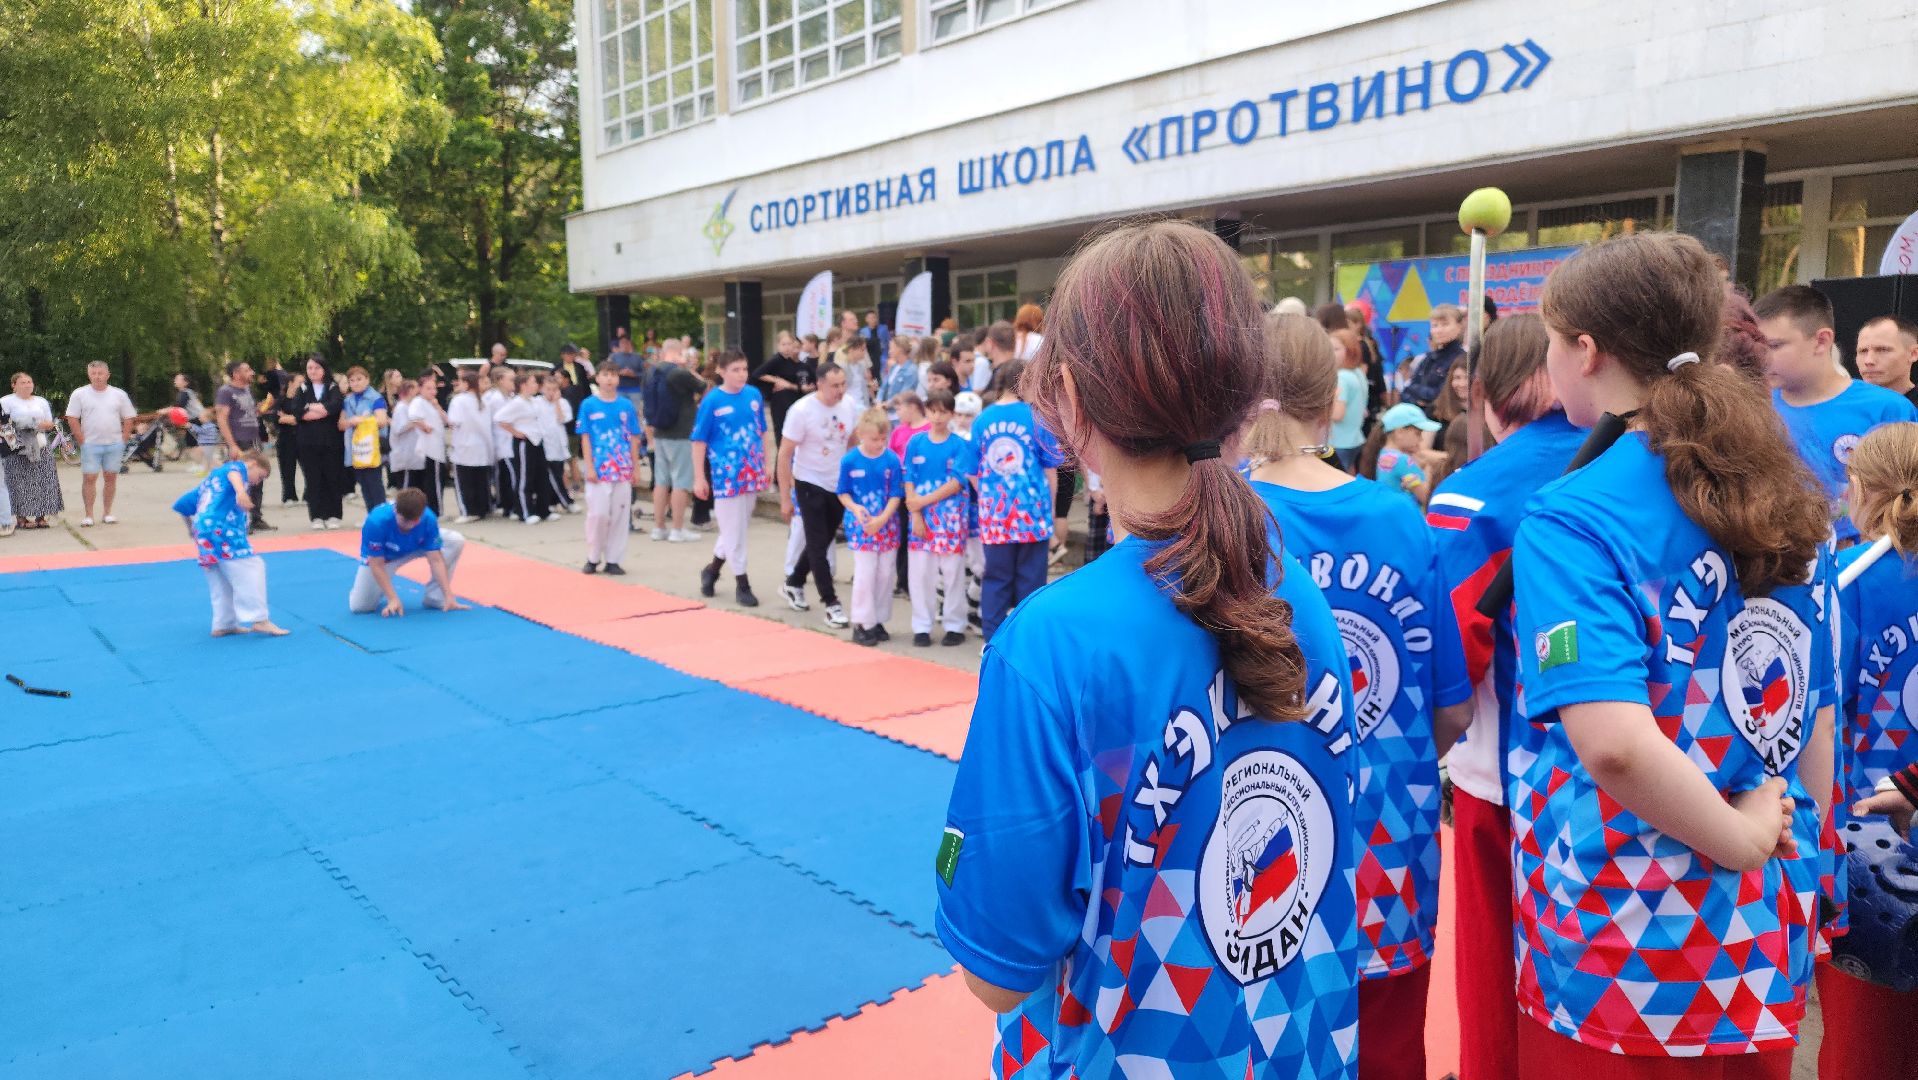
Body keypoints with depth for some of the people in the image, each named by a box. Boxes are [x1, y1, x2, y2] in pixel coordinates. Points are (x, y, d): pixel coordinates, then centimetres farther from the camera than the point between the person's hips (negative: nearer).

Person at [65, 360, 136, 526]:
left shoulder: (119, 394, 6)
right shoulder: (79, 394, 1)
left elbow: (128, 419, 9)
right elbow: (72, 419, -1)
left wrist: (123, 440, 1)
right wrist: (82, 441, -7)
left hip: (114, 444, 2)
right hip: (90, 445, -2)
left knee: (110, 478, 6)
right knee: (89, 478, -3)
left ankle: (107, 513, 15)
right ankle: (88, 515, 2)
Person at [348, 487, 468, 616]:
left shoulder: (429, 519, -32)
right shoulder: (376, 522, -39)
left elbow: (436, 560, -26)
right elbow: (377, 565, -29)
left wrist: (448, 596, -29)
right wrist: (393, 599, -33)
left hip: (415, 548, 2)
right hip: (380, 555, -2)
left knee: (457, 541, -21)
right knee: (359, 606, -13)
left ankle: (435, 597, -10)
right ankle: (384, 588, 23)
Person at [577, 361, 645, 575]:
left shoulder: (627, 405, 6)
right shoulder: (588, 405, 1)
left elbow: (634, 439, 9)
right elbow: (585, 438, 0)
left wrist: (635, 468, 5)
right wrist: (589, 467, -7)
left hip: (623, 469, 2)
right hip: (598, 469, -2)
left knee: (620, 514, 4)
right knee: (598, 513, -4)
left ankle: (612, 559, 13)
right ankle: (593, 558, 12)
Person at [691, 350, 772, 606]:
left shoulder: (754, 394, 3)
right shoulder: (712, 400, -8)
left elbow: (764, 431, 13)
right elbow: (699, 441, -6)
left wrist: (767, 464, 11)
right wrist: (699, 478, -7)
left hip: (753, 474, 5)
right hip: (726, 475, -5)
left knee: (737, 527, 14)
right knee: (733, 529, 1)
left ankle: (712, 569, 35)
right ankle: (742, 584, 10)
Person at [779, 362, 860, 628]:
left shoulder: (849, 405, -7)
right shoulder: (802, 410, -20)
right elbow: (784, 454, -15)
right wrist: (785, 498, -16)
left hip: (839, 485, 5)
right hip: (810, 484, -5)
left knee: (823, 541, 17)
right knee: (818, 544, -2)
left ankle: (794, 584, 38)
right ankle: (831, 603, 5)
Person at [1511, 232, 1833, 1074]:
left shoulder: (1573, 521, -18)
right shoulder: (1783, 506, 5)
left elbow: (1616, 744, -30)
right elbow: (1817, 721, 11)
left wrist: (1744, 839, -14)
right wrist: (1788, 859, 17)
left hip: (1620, 961, -7)